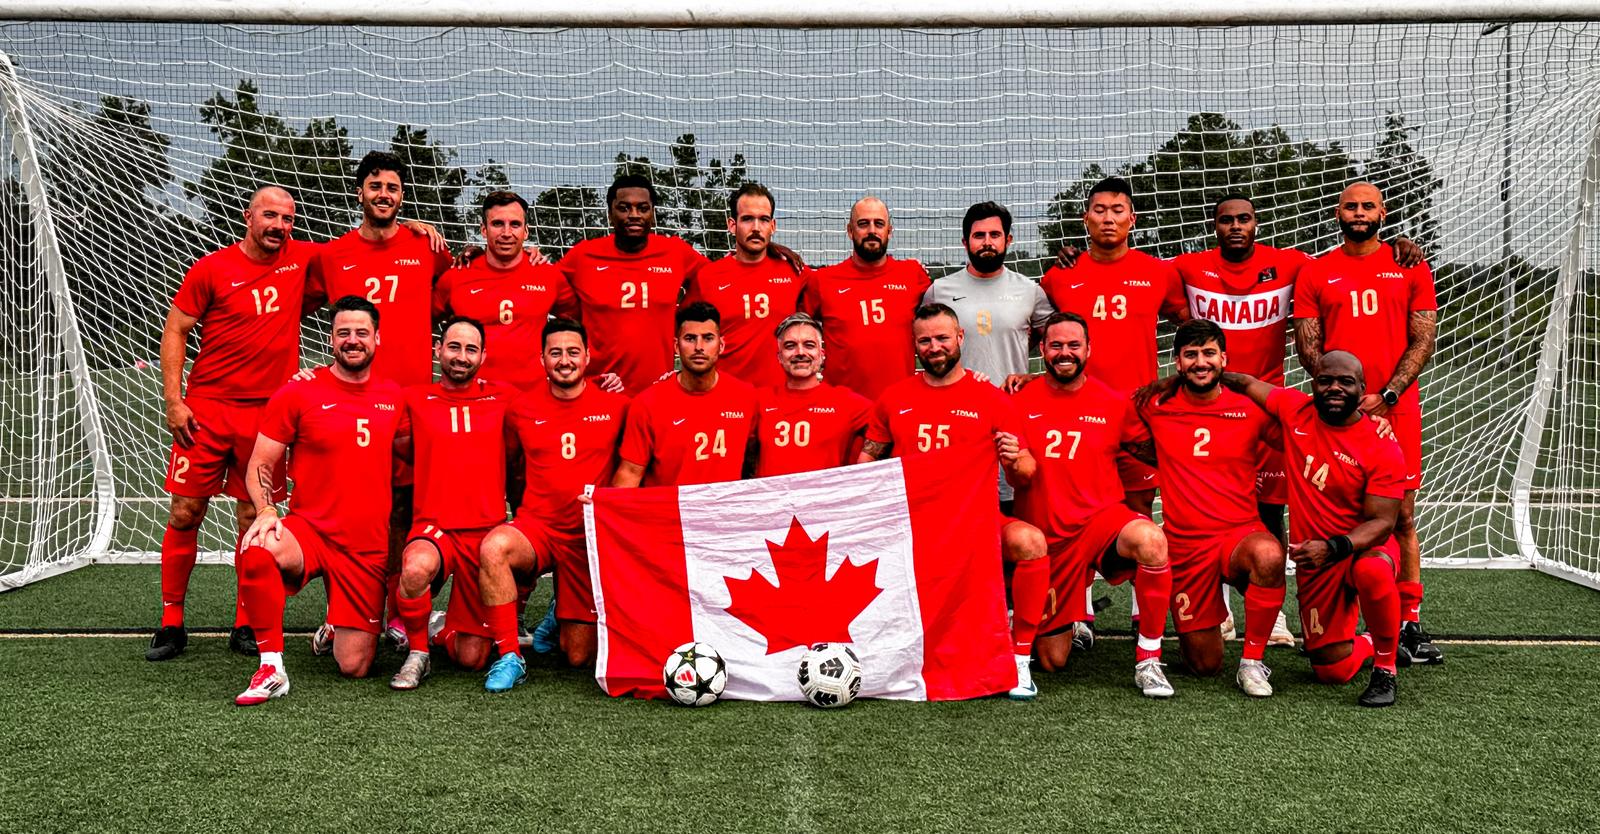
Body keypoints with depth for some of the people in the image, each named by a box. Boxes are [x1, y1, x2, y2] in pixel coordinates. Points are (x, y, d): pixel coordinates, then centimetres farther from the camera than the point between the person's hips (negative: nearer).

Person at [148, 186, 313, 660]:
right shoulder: (211, 269, -2)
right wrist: (173, 401, -6)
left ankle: (246, 624, 15)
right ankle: (171, 622, 13)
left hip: (266, 413, 2)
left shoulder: (301, 259, 6)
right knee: (185, 514, 0)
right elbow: (174, 331, 2)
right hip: (207, 408, -2)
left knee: (253, 520, 5)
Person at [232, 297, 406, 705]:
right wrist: (266, 511, -17)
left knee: (354, 668, -1)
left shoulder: (394, 397, 7)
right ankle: (272, 668, -21)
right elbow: (260, 465, 1)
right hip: (309, 532, -2)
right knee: (257, 550, -38)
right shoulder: (298, 393, -1)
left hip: (370, 549, 2)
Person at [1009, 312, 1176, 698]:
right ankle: (1068, 619, 42)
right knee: (1052, 662, 4)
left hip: (1102, 519, 0)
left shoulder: (1113, 403, 1)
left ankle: (1148, 660, -21)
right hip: (1047, 537, 1)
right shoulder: (1021, 401, -1)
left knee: (1151, 540, -38)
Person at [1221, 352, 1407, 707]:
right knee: (1333, 671, 1)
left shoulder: (1383, 449, -16)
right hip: (1313, 560, 3)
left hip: (1365, 547, -3)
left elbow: (1382, 523, -19)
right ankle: (1367, 644, 39)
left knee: (1372, 572, -41)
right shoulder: (1296, 410, -5)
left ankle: (1385, 670, -16)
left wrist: (1332, 548, -35)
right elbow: (1246, 383, 8)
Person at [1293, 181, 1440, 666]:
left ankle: (1409, 622, 9)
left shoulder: (1410, 267, 8)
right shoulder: (1315, 273, 8)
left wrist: (1386, 396, -10)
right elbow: (1307, 347, 4)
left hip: (1396, 408, 0)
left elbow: (1423, 340, 3)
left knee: (1402, 517, 2)